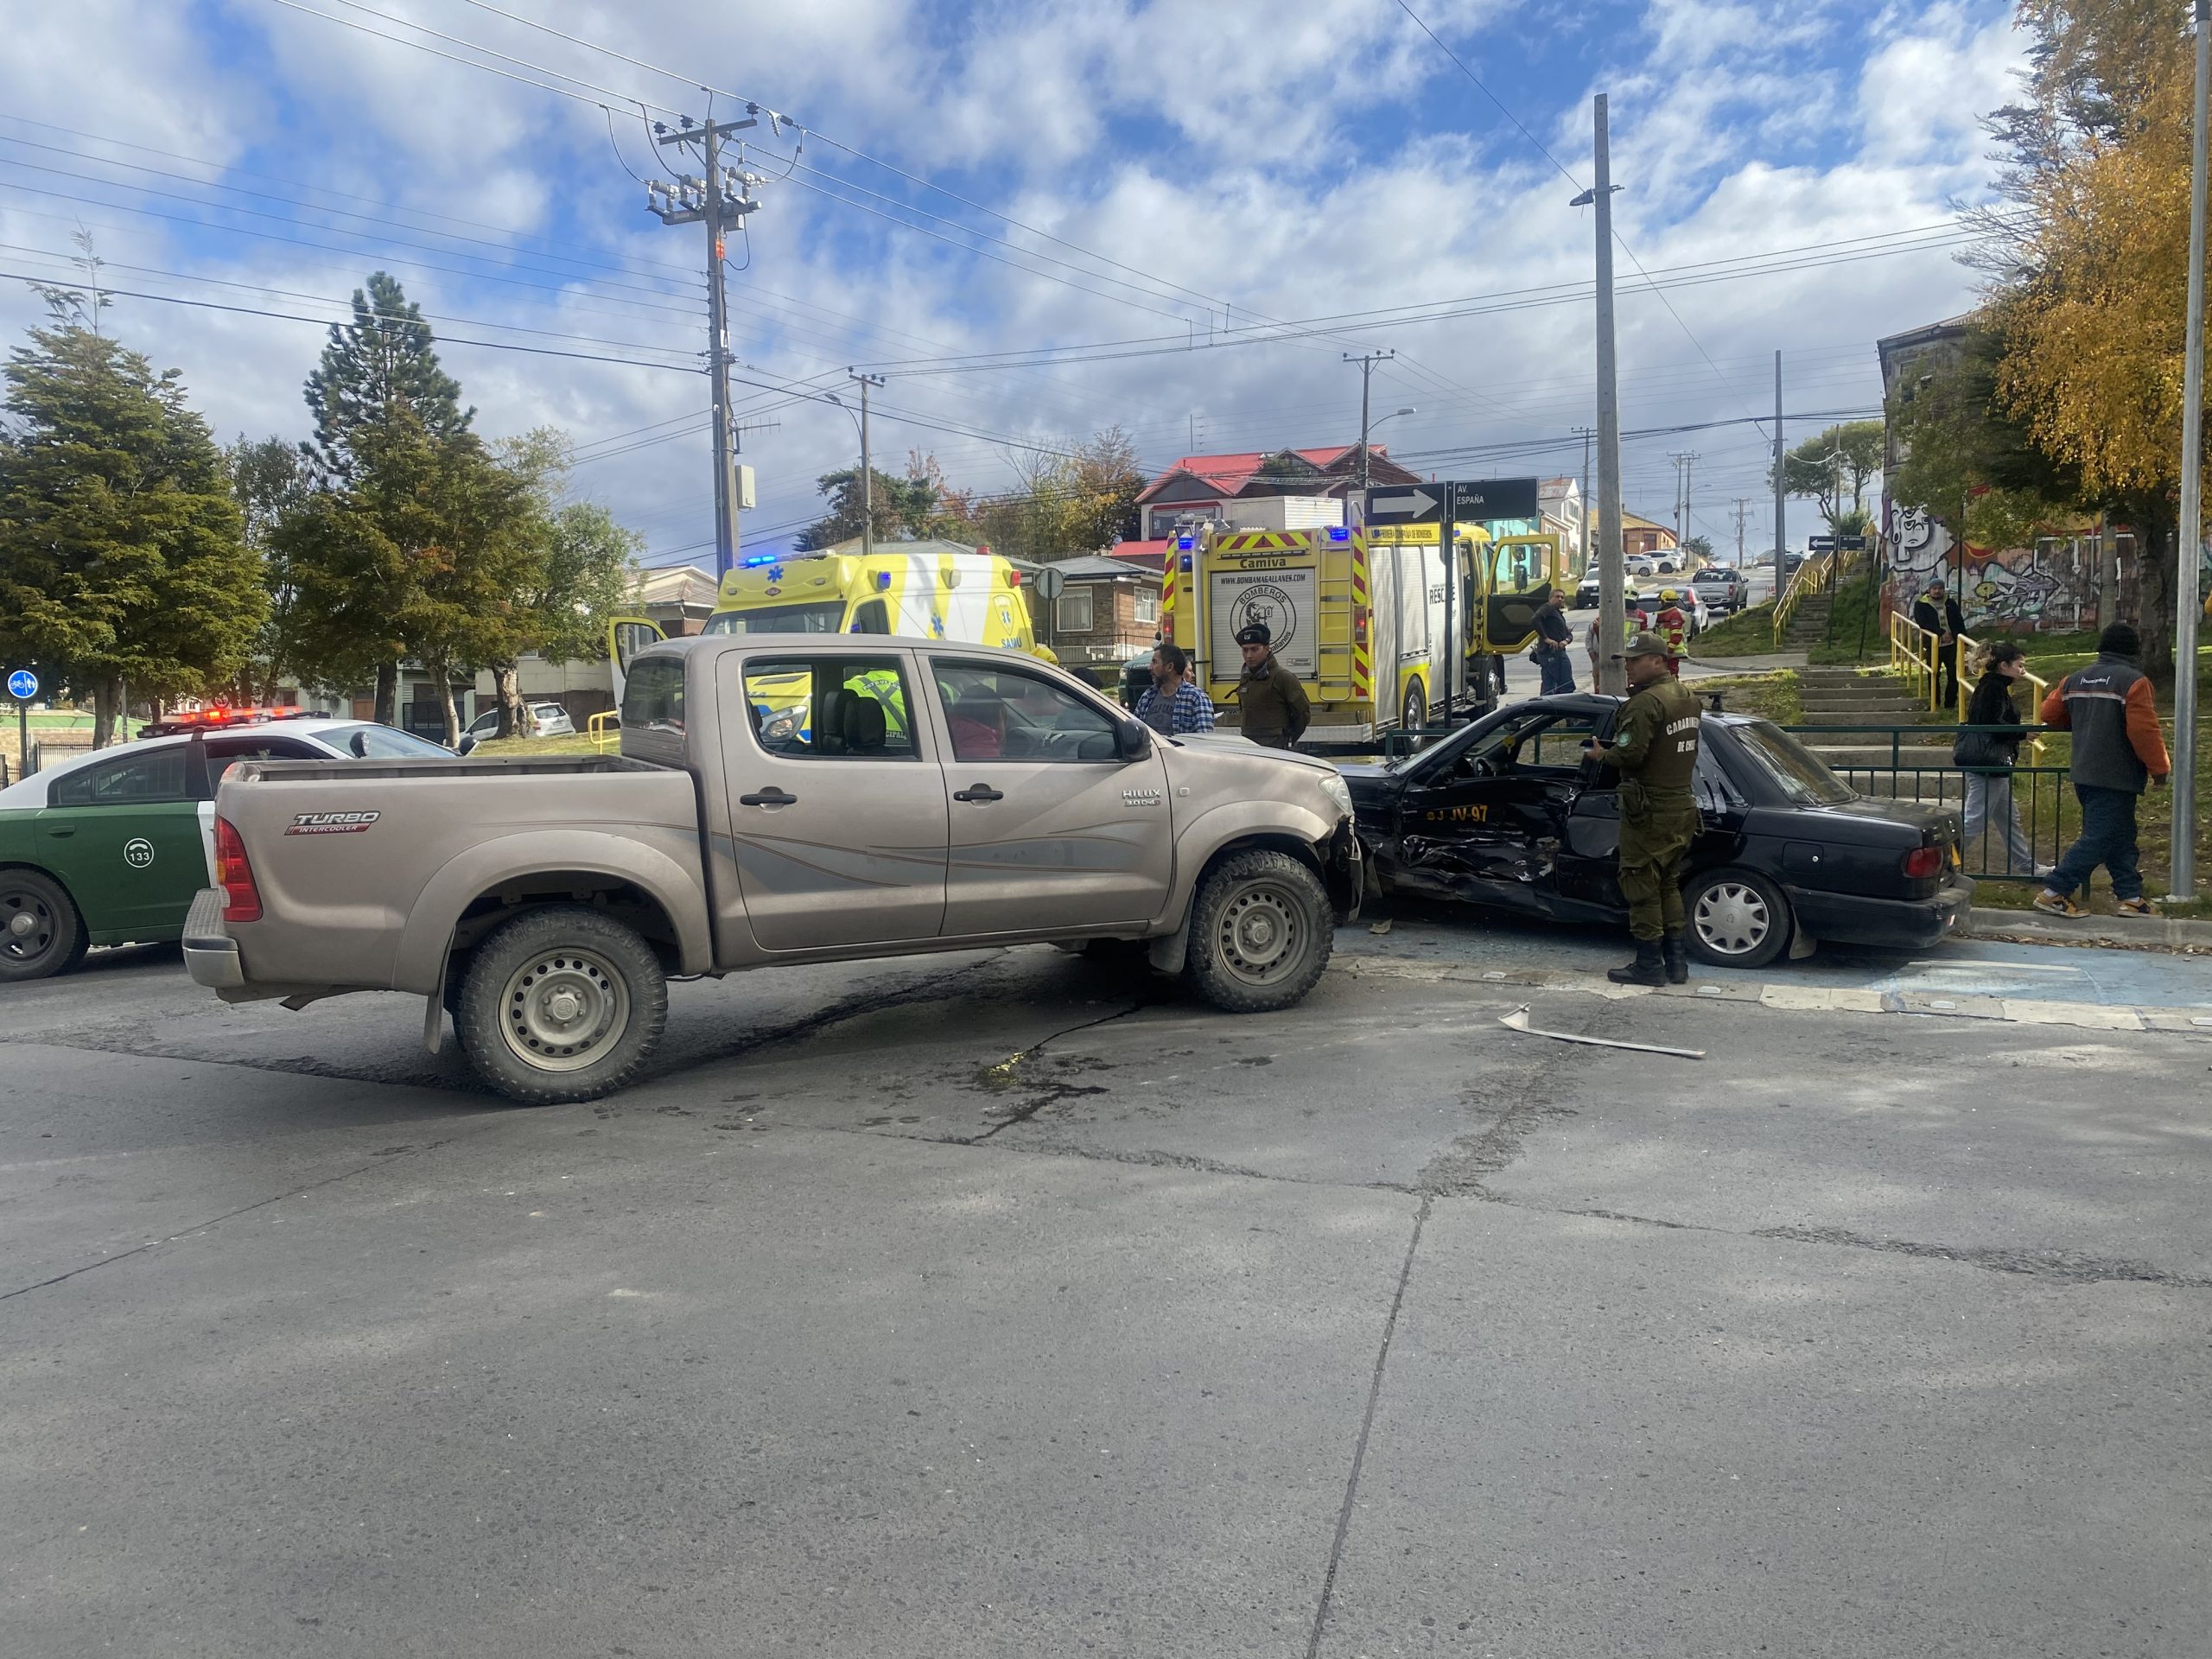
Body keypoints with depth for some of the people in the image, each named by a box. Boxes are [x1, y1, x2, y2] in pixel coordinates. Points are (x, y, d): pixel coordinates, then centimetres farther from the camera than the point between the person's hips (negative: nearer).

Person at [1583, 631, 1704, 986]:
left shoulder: (1646, 703, -19)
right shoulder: (1686, 696, 12)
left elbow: (1629, 754, -25)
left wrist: (1602, 755, -6)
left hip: (1649, 811, -9)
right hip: (1681, 804, 9)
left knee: (1641, 885, 0)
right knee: (1668, 883, 17)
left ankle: (1649, 964, 3)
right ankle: (1675, 961, 20)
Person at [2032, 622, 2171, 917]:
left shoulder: (2076, 679, 9)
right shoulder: (2133, 681, -12)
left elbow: (2050, 713, 16)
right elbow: (2144, 730, -17)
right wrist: (2159, 768, -7)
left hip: (2084, 774, 8)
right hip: (2117, 778, -8)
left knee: (2121, 837, 16)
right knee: (2099, 838, -5)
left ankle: (2131, 896, 19)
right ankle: (2054, 893, -8)